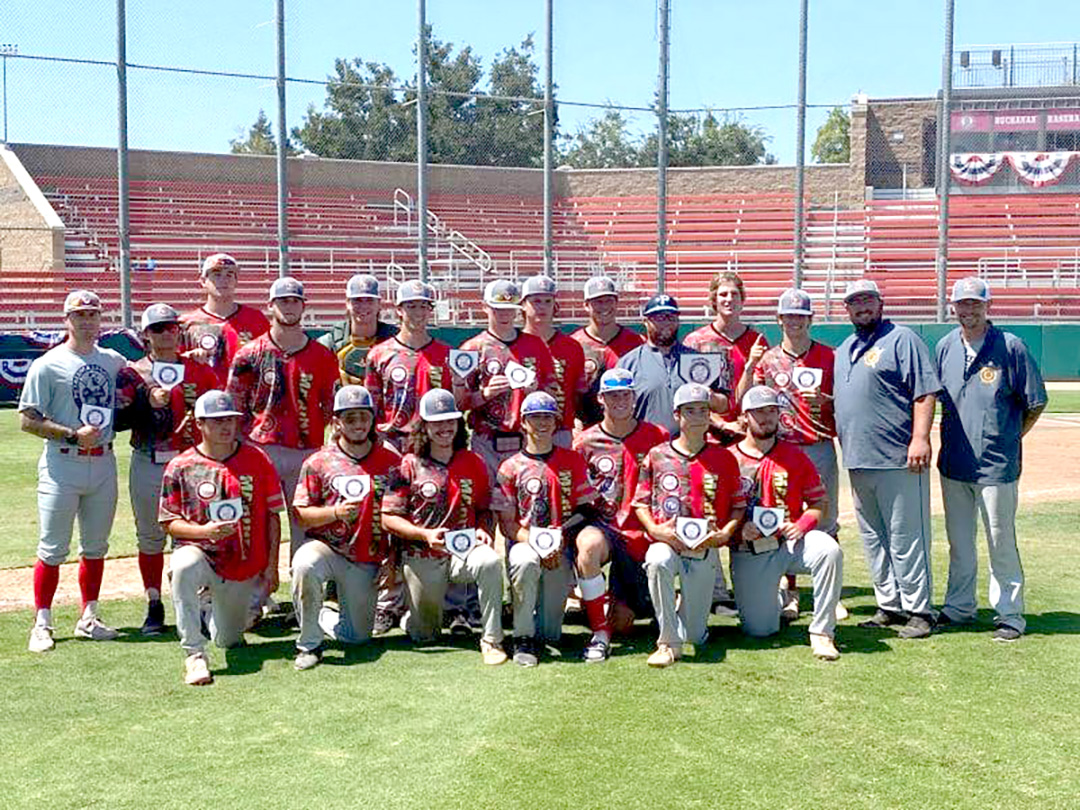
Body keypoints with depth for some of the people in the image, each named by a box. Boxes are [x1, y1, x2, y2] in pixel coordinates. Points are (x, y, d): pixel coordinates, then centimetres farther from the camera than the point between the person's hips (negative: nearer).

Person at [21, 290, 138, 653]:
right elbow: (28, 420, -7)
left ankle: (88, 619, 22)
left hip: (104, 463, 5)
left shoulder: (115, 361, 10)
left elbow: (127, 402, 23)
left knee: (96, 546, 12)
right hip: (62, 465, -5)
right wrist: (74, 435, -16)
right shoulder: (47, 365, -4)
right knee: (53, 549, -2)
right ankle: (42, 624, 8)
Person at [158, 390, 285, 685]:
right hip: (199, 551, -2)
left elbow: (272, 515, 4)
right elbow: (168, 522, -2)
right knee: (184, 566, -39)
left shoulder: (256, 459, 0)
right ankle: (194, 655, -29)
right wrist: (204, 530, -21)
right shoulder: (180, 467, -4)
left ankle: (215, 609, 47)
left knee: (230, 641, 10)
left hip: (244, 567, 2)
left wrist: (271, 566, 0)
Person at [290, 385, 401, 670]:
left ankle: (319, 616, 38)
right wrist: (336, 512, -21)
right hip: (326, 547, -2)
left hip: (367, 561, 2)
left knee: (357, 635, 4)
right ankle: (309, 644, -17)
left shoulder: (391, 460, 2)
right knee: (304, 565, -37)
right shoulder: (318, 462, -1)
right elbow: (301, 515, -4)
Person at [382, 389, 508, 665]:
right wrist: (425, 534, -19)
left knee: (490, 561, -35)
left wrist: (484, 531, -8)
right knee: (423, 635, 3)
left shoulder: (474, 463, 6)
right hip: (422, 557, -1)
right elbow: (389, 518, -5)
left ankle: (492, 639, -20)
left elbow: (484, 509, 15)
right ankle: (416, 611, 42)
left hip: (464, 550, 1)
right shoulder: (409, 466, -2)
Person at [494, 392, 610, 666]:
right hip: (524, 542, -1)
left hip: (562, 548, 1)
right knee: (525, 562, -38)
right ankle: (523, 638, -19)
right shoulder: (511, 467, 8)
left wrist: (560, 536, -10)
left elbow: (586, 510, 7)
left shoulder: (571, 461, 13)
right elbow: (507, 523, 2)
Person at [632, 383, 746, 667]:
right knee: (658, 562, -40)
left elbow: (738, 506, 8)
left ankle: (688, 607, 39)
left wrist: (724, 533, -10)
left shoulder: (723, 458, 6)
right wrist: (656, 529, -11)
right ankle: (669, 643, -25)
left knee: (696, 634, 0)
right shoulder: (657, 456, 5)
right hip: (666, 542, -1)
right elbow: (640, 502, 7)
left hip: (705, 548, 1)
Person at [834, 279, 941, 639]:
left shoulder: (902, 339, -2)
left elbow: (926, 391, -11)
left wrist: (920, 437, -20)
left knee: (906, 538, -5)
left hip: (899, 460, -8)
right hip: (857, 461, 8)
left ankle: (918, 611, 2)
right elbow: (836, 399, 26)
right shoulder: (843, 350, 20)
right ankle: (889, 606, 22)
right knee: (873, 540, 13)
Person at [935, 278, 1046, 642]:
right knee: (959, 543, 15)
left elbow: (1035, 403, -3)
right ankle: (958, 608, 28)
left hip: (996, 465, -5)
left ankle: (1009, 615, 13)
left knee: (1001, 543, 2)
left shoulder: (1010, 347, -8)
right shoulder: (945, 347, 6)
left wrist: (1009, 439, 0)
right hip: (953, 464, 5)